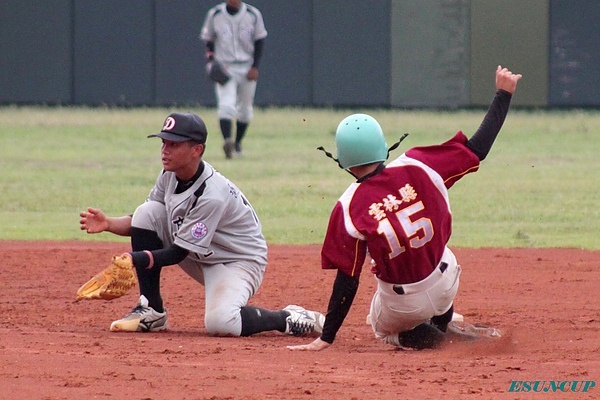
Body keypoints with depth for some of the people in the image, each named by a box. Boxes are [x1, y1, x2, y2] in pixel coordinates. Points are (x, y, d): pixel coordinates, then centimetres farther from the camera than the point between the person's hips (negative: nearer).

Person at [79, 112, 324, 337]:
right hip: (200, 260, 8)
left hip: (238, 262, -8)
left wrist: (133, 259, -37)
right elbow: (145, 224, 2)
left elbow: (178, 253, -27)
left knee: (220, 323, -35)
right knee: (147, 212, -10)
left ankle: (289, 319, -7)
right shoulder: (170, 175, -7)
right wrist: (109, 224, -15)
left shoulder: (212, 195, -30)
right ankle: (151, 311, -4)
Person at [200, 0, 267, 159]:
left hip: (247, 68, 2)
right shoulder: (214, 15, -2)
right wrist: (211, 61, -9)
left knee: (245, 110, 10)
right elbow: (208, 40, 7)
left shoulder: (253, 14, -1)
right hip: (224, 68, -2)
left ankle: (237, 143, 28)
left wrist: (255, 67, -5)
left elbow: (259, 41, 4)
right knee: (226, 105, -20)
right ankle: (227, 141, -34)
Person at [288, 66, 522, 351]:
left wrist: (326, 338, -9)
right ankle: (442, 321, 27)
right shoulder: (415, 168, -14)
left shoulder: (348, 209, -18)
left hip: (401, 306, -3)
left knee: (382, 328, 31)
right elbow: (478, 148, -7)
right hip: (446, 287, 4)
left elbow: (347, 281, -16)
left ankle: (414, 336, -1)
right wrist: (503, 94, 5)